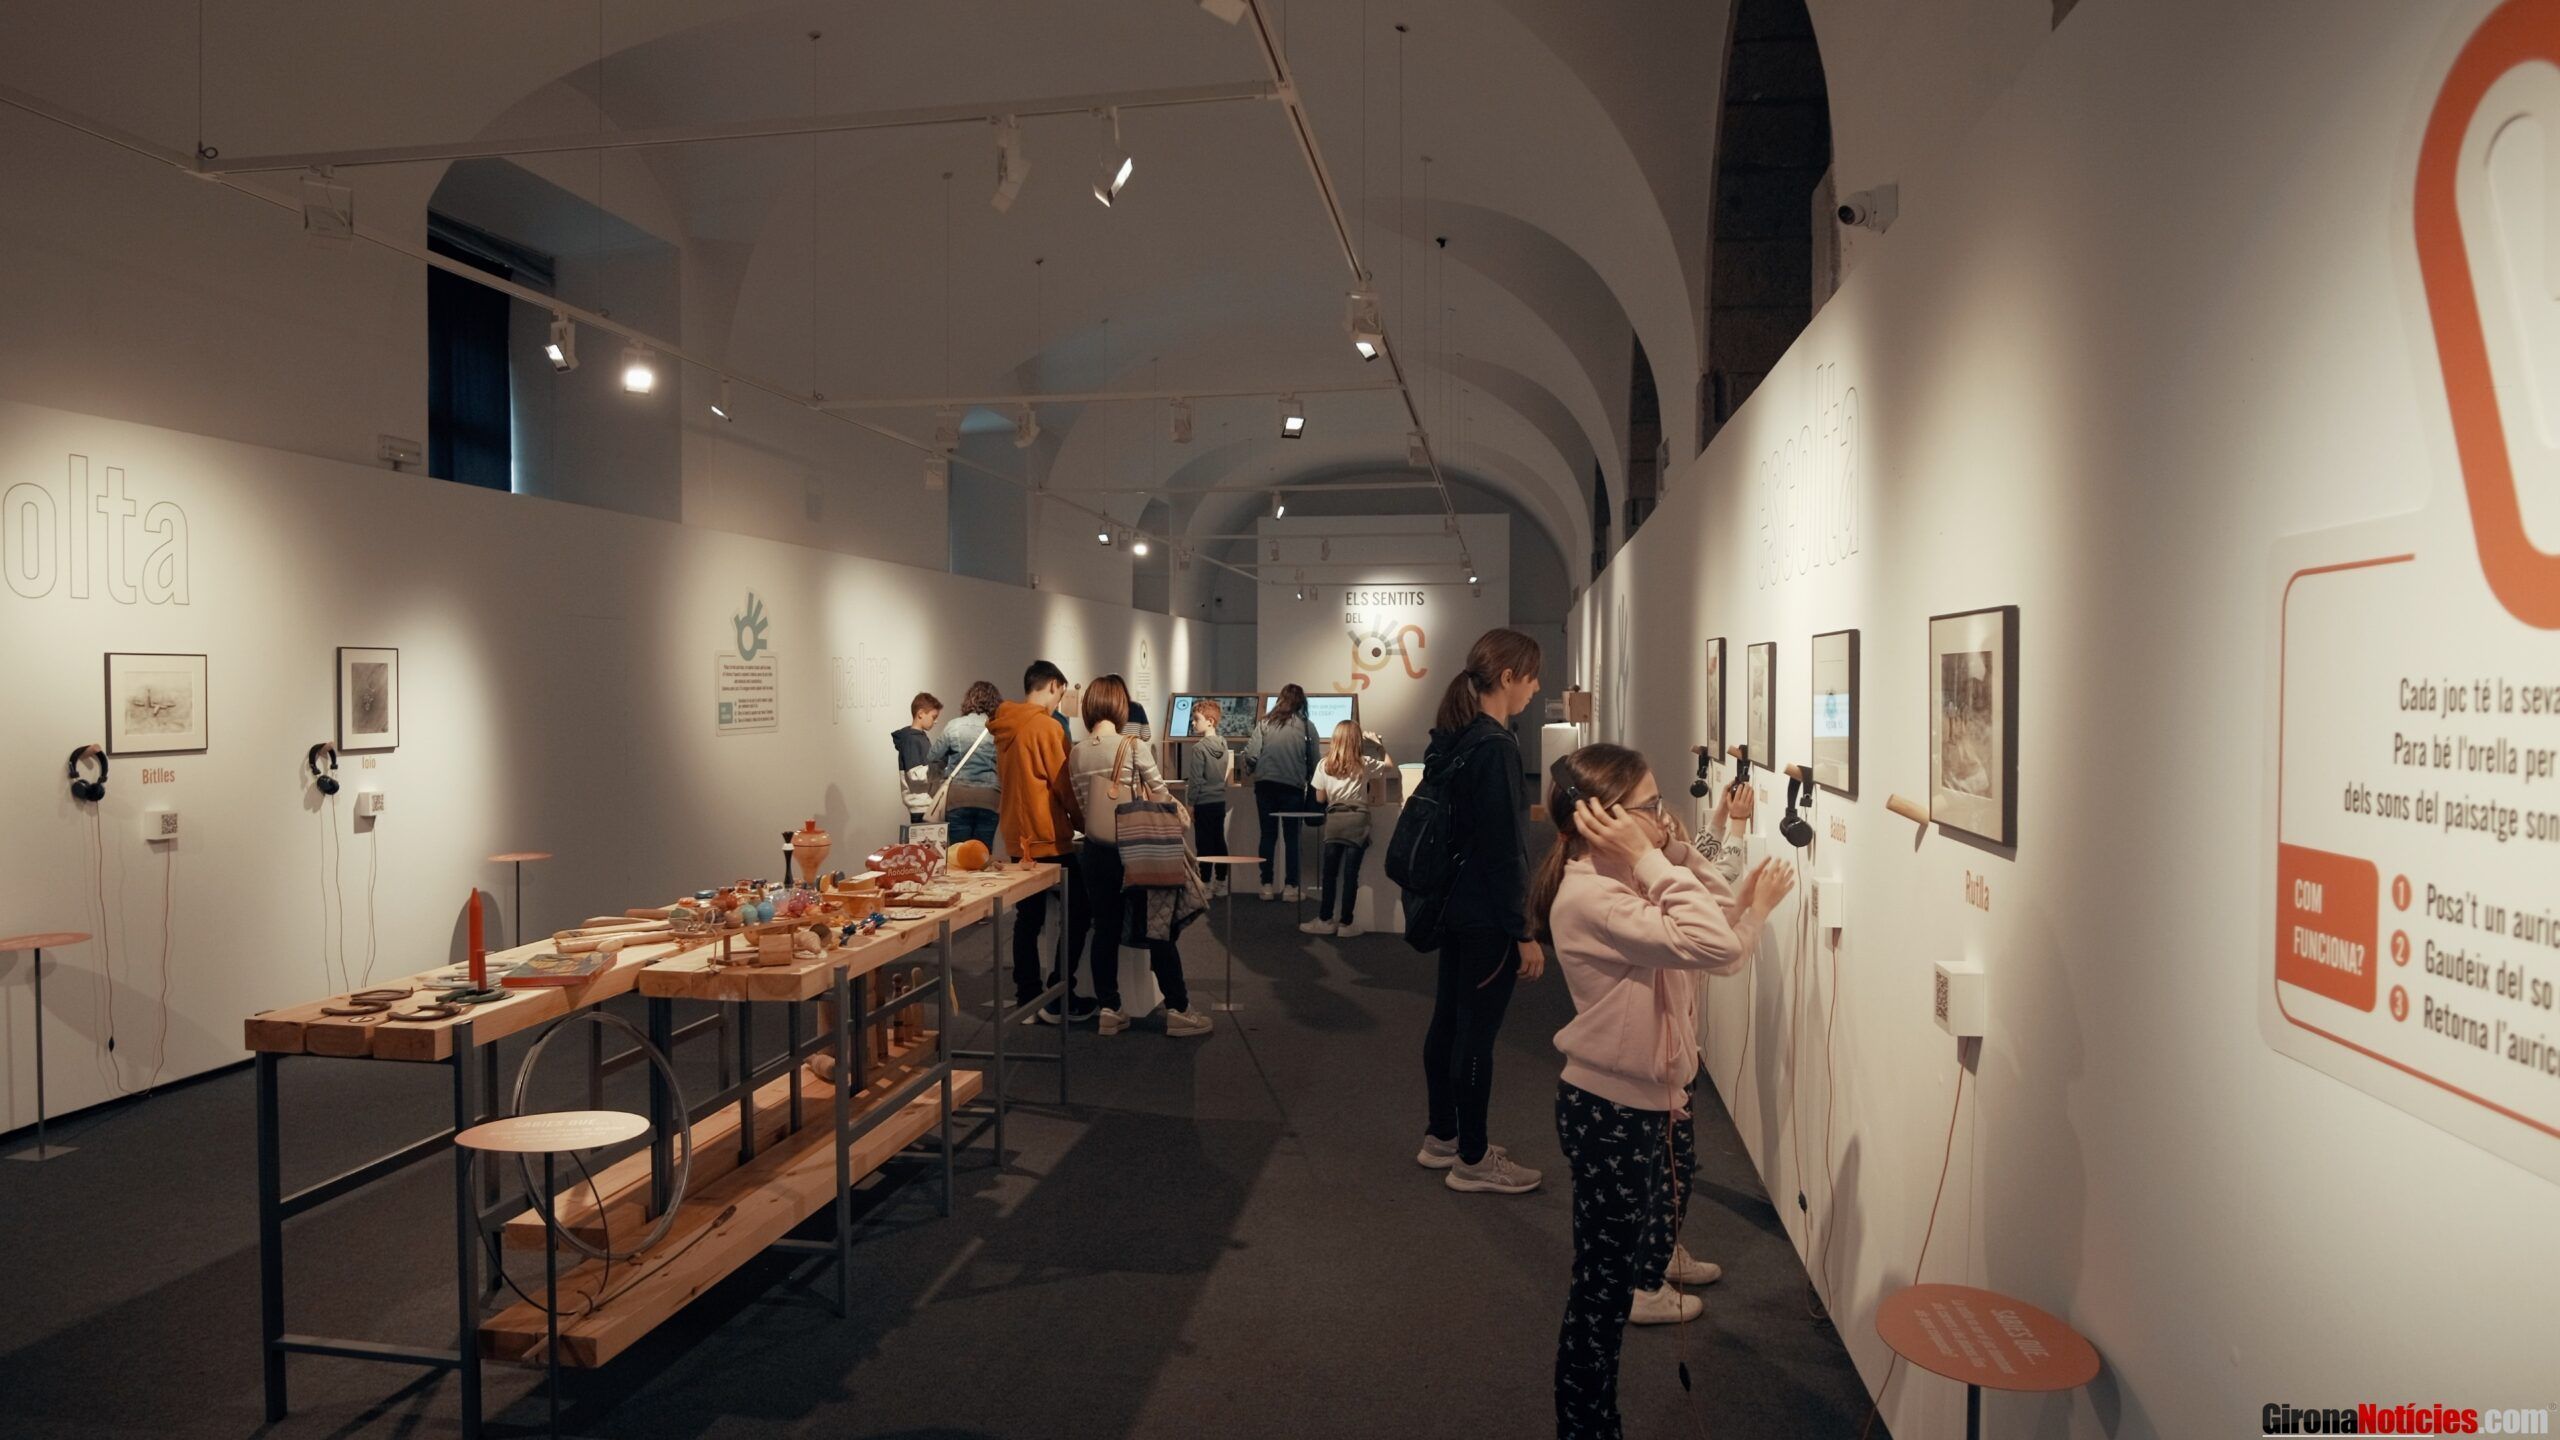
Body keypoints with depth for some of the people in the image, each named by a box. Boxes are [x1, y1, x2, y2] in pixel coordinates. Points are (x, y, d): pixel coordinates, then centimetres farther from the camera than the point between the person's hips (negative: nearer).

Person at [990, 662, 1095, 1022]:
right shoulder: (1047, 725, -15)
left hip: (1018, 835, 8)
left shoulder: (1004, 727, 10)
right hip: (1048, 836, -8)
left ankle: (1027, 992, 18)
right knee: (1078, 912, 0)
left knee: (1028, 916, 14)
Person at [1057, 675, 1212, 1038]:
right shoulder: (1134, 747, -13)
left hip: (1096, 851, 4)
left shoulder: (1076, 755, 1)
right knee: (1158, 931, 5)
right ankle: (1177, 1010, 10)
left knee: (1105, 930, 12)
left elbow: (1081, 804, 4)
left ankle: (1108, 1010, 16)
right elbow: (1161, 797, -5)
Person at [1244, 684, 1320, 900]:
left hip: (1265, 785, 1)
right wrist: (1309, 780, 16)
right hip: (1293, 786, -1)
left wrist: (1250, 769, 16)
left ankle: (1266, 886, 10)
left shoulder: (1265, 724, 1)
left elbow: (1251, 756, -5)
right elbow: (1314, 761, -1)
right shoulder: (1307, 727, -1)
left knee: (1268, 835, 10)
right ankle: (1291, 887, 5)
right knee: (1292, 837, 7)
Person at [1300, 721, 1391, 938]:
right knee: (1351, 873, -1)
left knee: (1330, 872, 8)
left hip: (1334, 819, 1)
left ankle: (1326, 919, 11)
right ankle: (1346, 922, 2)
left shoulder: (1324, 765, 4)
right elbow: (1388, 765, 19)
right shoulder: (1364, 764, 2)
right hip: (1357, 820, -1)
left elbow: (1319, 799, 7)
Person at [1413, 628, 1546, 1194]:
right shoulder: (1496, 747, -21)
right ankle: (1472, 1160, 14)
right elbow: (1504, 851, -21)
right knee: (1477, 1033, 1)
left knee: (1447, 1021, 17)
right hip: (1487, 917, -9)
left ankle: (1441, 1137, 30)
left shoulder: (1450, 738, 7)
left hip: (1453, 907, 9)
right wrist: (1524, 933, -16)